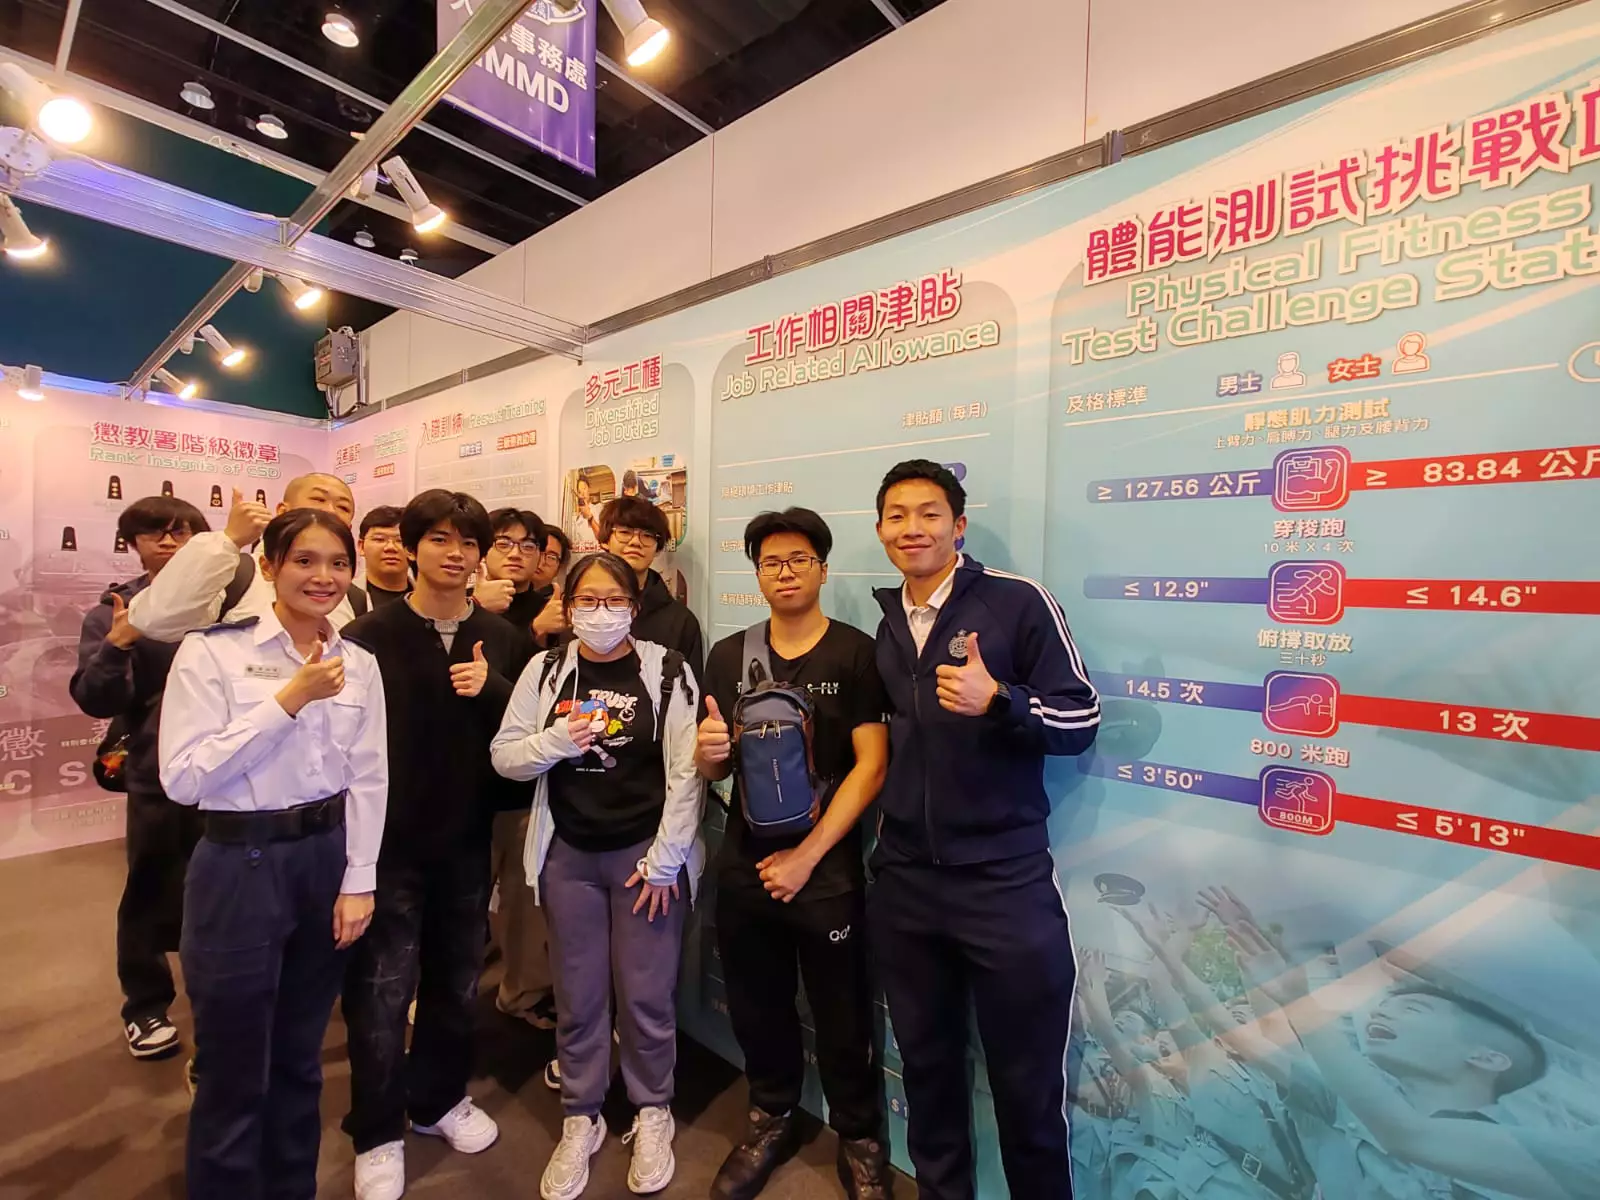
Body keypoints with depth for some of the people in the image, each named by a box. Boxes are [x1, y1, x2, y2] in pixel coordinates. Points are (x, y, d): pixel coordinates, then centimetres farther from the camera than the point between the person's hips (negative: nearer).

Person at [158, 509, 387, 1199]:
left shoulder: (359, 665, 2)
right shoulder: (212, 652, -10)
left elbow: (369, 779, 2)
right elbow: (182, 778, -16)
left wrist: (358, 880, -2)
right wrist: (288, 700, -21)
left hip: (327, 861, 4)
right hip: (240, 868, -4)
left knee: (300, 1058, 21)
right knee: (234, 1070, 11)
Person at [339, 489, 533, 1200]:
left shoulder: (503, 640, 1)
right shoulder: (368, 637, -8)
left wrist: (493, 689, -19)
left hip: (468, 841, 3)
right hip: (389, 843, -3)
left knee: (457, 983, 19)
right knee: (381, 993, 9)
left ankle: (439, 1098, 42)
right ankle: (378, 1134, 32)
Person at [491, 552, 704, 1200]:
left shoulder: (667, 670, -8)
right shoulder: (545, 670, 1)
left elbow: (687, 770, -9)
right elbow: (505, 757, 3)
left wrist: (665, 859, -10)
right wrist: (553, 742, -17)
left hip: (646, 851, -2)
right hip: (568, 854, 3)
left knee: (647, 994, 7)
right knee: (577, 996, 13)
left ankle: (652, 1114, 33)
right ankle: (580, 1121, 36)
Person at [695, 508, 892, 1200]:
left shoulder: (857, 653, -8)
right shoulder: (729, 656, 4)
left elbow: (871, 766, -11)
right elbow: (711, 767, 9)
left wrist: (808, 856, -13)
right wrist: (708, 752, -14)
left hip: (827, 870, -3)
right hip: (743, 865, 4)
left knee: (841, 1018, 10)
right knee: (756, 1009, 17)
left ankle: (860, 1140, 36)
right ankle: (772, 1120, 43)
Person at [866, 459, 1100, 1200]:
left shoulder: (1018, 602, -9)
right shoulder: (881, 625, 8)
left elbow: (1080, 722, -10)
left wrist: (996, 701, -26)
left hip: (1005, 882, -4)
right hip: (902, 882, 5)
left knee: (1027, 1086, 13)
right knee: (927, 1066, 23)